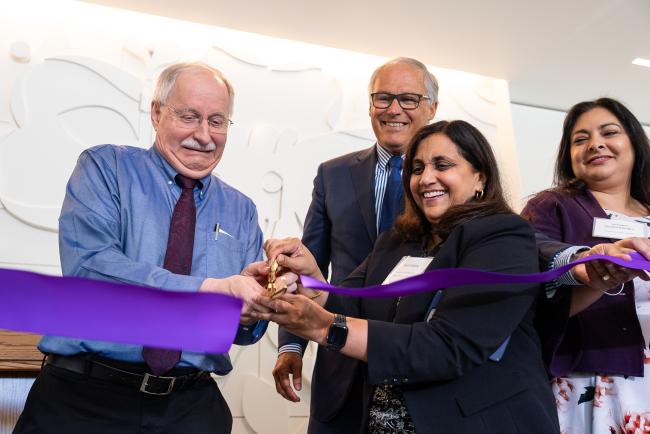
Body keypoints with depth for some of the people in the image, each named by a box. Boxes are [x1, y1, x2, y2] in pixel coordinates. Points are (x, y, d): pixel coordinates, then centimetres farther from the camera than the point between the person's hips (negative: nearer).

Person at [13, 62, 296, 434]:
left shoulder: (241, 211, 10)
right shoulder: (105, 168, 0)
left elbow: (246, 328, 7)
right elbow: (87, 264, -17)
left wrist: (250, 303, -17)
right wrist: (210, 289, -24)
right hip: (84, 398, -3)